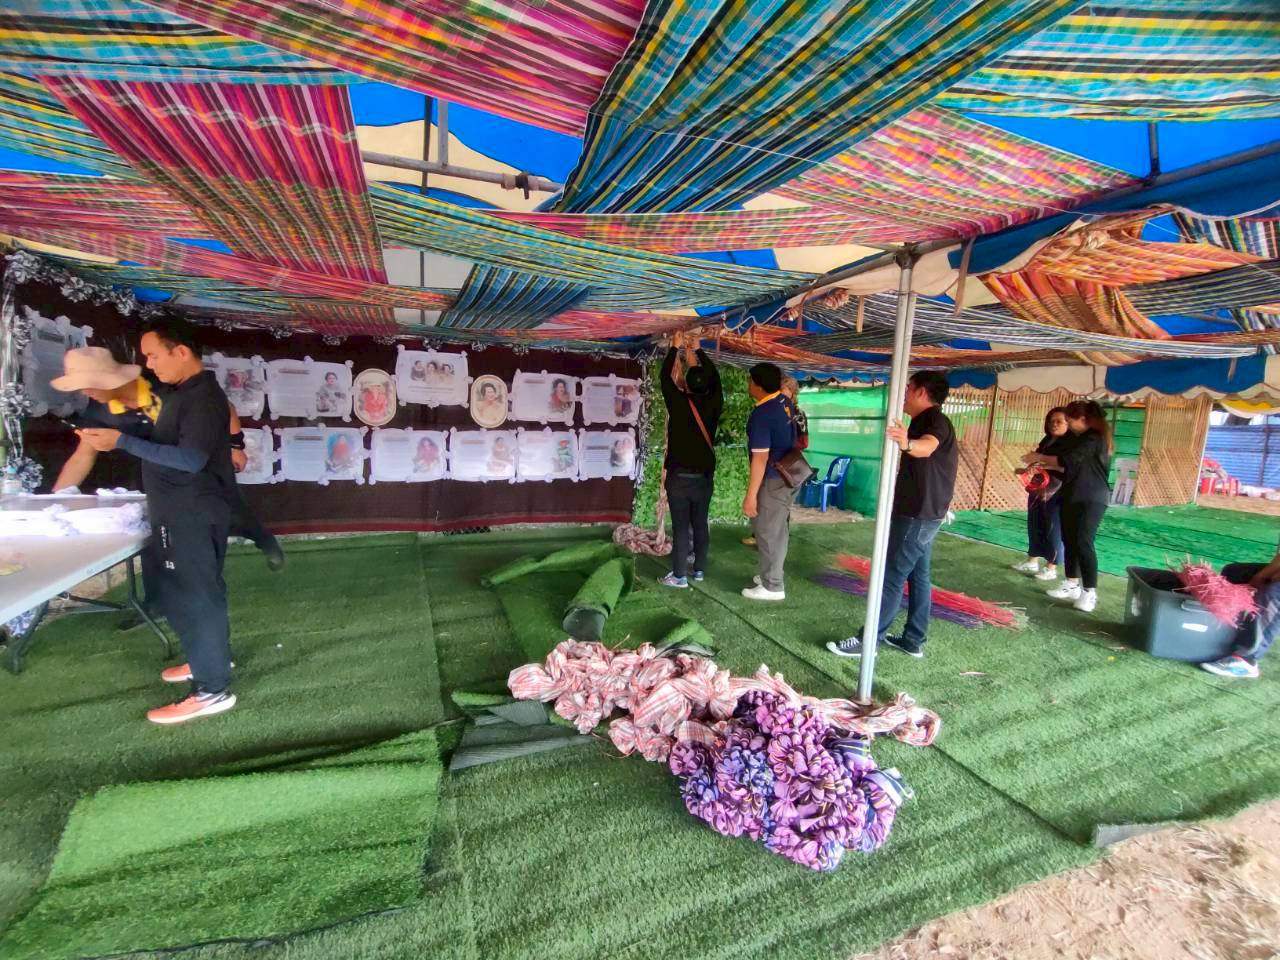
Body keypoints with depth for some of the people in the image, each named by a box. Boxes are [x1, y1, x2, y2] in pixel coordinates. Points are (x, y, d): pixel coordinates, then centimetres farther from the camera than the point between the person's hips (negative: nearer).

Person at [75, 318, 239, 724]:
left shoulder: (204, 397, -19)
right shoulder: (183, 393, 13)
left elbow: (191, 458, -26)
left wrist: (122, 441, -24)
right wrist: (120, 435, 8)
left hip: (194, 514, -10)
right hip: (183, 511, 10)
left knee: (189, 596, -5)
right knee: (197, 589, 20)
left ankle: (213, 690, 2)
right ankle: (213, 657, 35)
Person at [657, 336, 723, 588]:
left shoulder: (679, 403, -12)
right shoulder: (713, 405, -2)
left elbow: (665, 376, 1)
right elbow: (715, 377, 15)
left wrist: (675, 347, 13)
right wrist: (698, 350, 23)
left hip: (679, 476, -4)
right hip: (705, 475, 4)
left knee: (681, 526, -2)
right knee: (701, 524, 12)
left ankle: (679, 576, 3)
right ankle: (699, 569, 21)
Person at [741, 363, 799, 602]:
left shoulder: (761, 415, -24)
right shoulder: (785, 402, 3)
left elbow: (761, 458, -25)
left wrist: (751, 495, -21)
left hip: (773, 480, -9)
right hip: (789, 475, 9)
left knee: (768, 532, 2)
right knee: (778, 529, 19)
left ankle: (772, 586, 12)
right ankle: (772, 573, 34)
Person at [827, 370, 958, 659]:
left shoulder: (934, 419, -18)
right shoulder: (929, 421, 16)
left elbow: (927, 447, -42)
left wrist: (907, 444, -63)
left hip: (917, 515, -11)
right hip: (923, 514, 11)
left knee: (892, 577, -7)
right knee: (918, 576, 13)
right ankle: (914, 640, 20)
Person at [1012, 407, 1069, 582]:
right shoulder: (1047, 441, 14)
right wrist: (1027, 470, 6)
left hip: (1055, 494, -8)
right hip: (1037, 490, 8)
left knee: (1053, 529, -1)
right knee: (1034, 525, 14)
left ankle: (1051, 568, 8)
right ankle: (1032, 561, 25)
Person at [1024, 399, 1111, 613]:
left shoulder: (1094, 438, -15)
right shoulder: (1079, 438, 14)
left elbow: (1067, 460, -21)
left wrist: (1039, 457, -9)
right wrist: (1044, 464, 7)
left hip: (1091, 499, -9)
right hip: (1073, 497, 10)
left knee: (1083, 542, -11)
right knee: (1069, 540, 11)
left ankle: (1090, 592, -5)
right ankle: (1072, 585, 20)